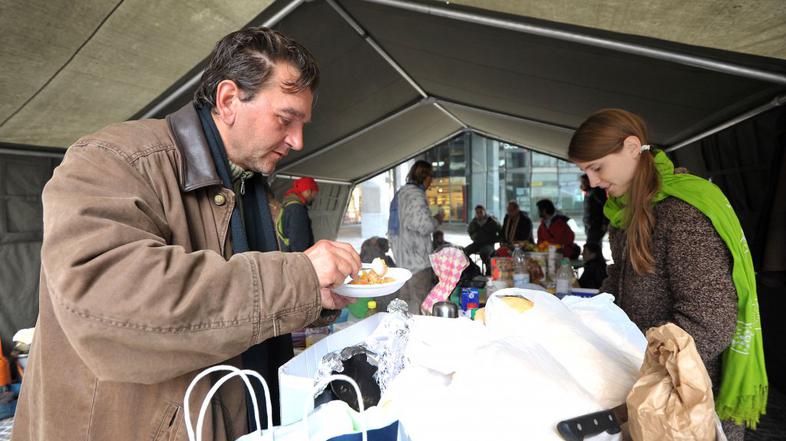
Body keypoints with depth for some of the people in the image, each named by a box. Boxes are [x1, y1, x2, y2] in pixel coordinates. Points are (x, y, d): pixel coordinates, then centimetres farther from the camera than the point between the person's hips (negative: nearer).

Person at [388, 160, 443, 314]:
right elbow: (425, 226, -21)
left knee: (406, 301, 16)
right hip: (418, 260, -10)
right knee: (420, 304, -3)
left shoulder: (400, 193, 16)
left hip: (403, 259, 10)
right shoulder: (416, 194, -15)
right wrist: (438, 219, -2)